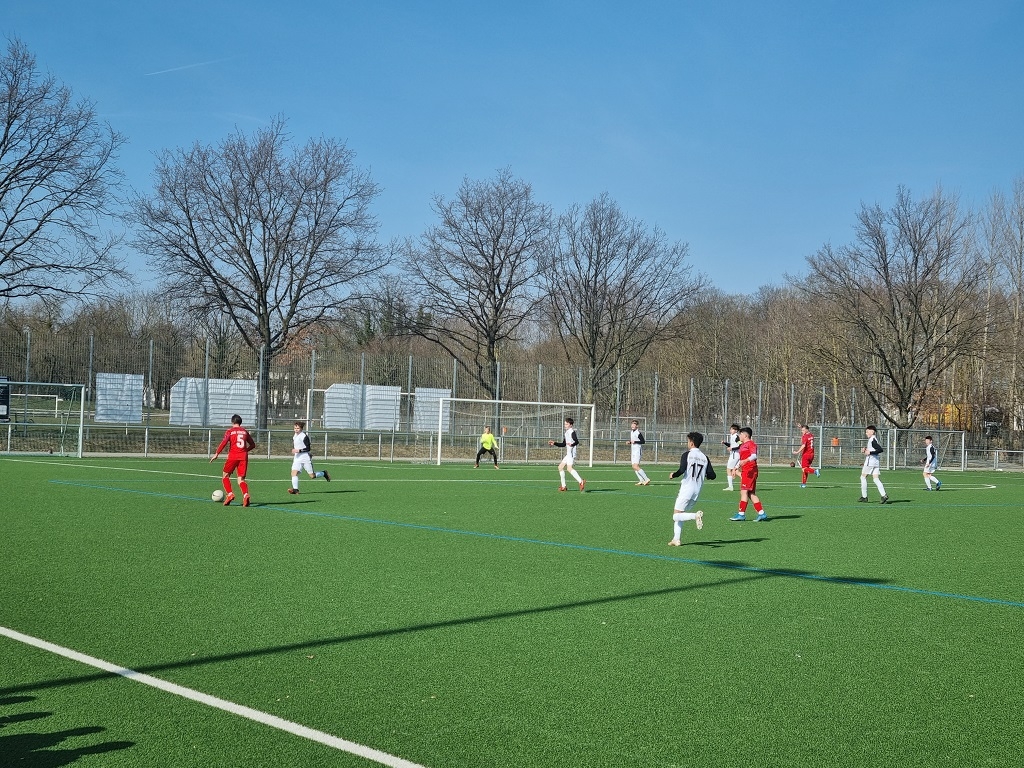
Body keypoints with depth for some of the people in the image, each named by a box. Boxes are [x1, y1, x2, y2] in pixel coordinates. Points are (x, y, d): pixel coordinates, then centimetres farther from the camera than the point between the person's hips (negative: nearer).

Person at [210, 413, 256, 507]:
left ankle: (229, 494, -3)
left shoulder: (230, 431, 5)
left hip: (233, 456, -3)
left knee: (225, 476, 14)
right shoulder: (245, 431, 16)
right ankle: (245, 495, -24)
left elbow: (224, 442, -11)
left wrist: (216, 454, -10)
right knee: (241, 479, 2)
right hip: (244, 457, 3)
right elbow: (253, 445, 21)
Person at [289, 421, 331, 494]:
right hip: (297, 458, 7)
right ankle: (295, 489, -19)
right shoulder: (294, 436, 11)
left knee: (312, 475, 1)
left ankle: (324, 473, 28)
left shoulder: (304, 436, -12)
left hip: (305, 457, -7)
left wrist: (299, 450, -24)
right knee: (294, 473, -15)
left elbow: (308, 448, -16)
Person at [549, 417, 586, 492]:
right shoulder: (566, 433, 20)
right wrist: (554, 443, 28)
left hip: (572, 453, -10)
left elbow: (577, 441, -22)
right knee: (560, 467, 14)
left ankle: (581, 482, -34)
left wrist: (572, 444, -42)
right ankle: (563, 486, 18)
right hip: (568, 454, 10)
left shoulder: (572, 432, -8)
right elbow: (563, 444, 30)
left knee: (569, 468, -25)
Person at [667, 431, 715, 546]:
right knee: (679, 515, 16)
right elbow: (712, 476, 4)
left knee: (676, 516, -3)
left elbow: (682, 470, -19)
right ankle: (676, 539, 11)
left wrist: (673, 475, 1)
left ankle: (696, 515, -26)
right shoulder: (705, 458, 8)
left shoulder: (687, 454, -6)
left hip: (686, 489, -6)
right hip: (697, 492, 6)